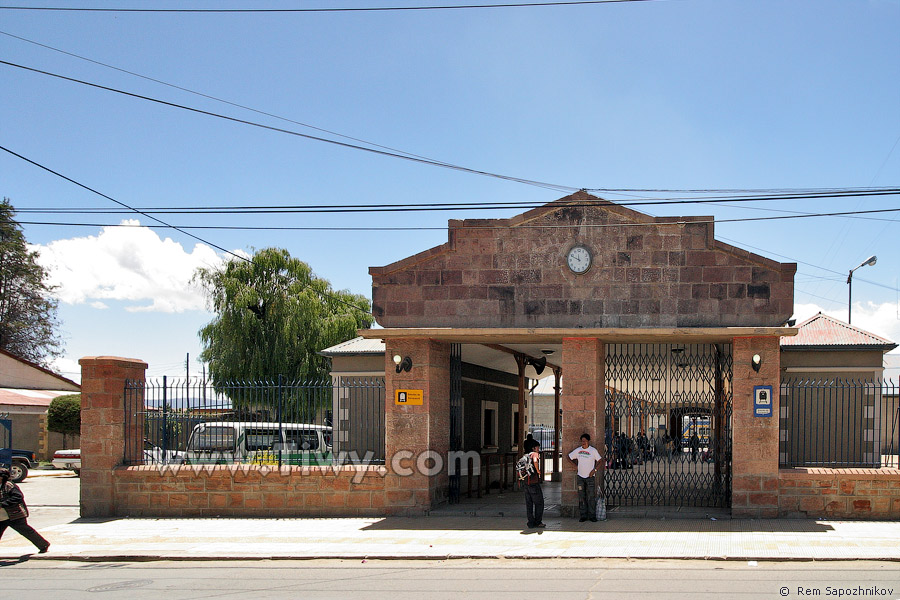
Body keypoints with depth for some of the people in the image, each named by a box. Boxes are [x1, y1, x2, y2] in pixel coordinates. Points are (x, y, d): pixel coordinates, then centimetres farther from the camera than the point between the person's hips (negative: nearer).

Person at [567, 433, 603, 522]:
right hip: (580, 476, 3)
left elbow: (600, 460, -4)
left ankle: (592, 515, -1)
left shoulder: (593, 450, -2)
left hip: (590, 476, -3)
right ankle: (583, 515, 7)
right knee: (581, 497, 3)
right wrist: (576, 465, 8)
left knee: (591, 497, -6)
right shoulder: (577, 450, 7)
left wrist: (594, 470, -13)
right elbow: (569, 458, 17)